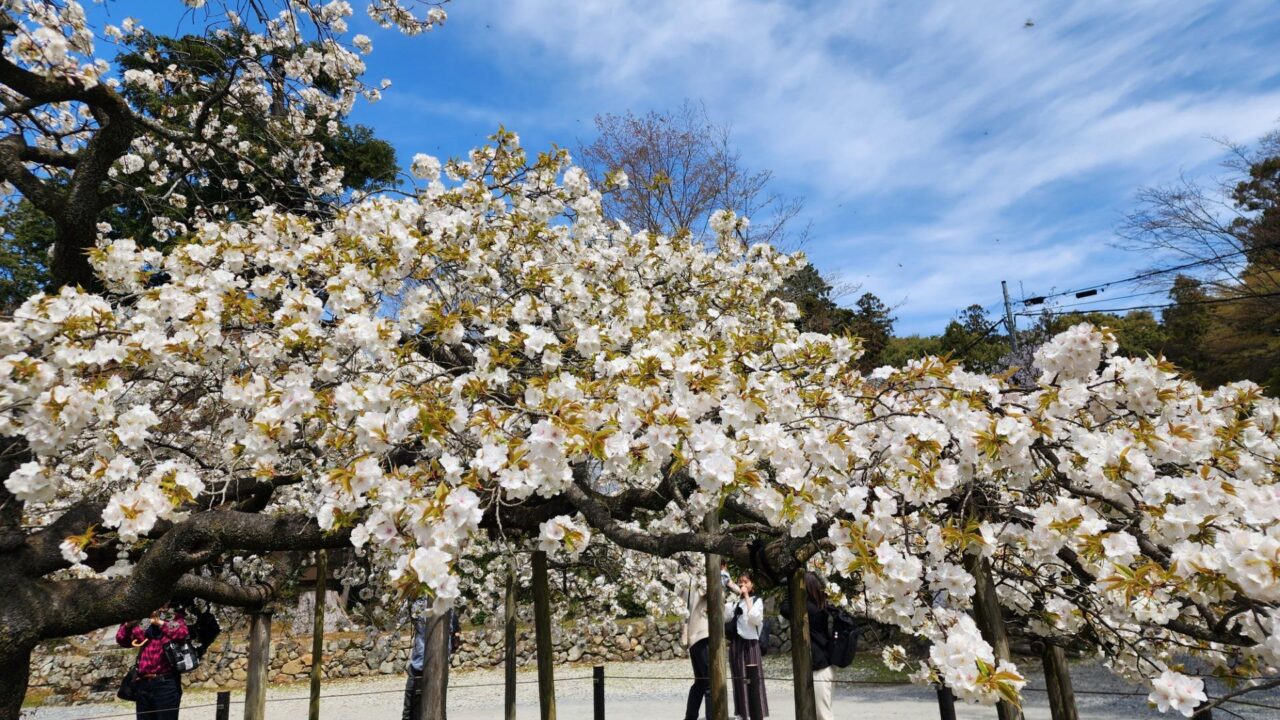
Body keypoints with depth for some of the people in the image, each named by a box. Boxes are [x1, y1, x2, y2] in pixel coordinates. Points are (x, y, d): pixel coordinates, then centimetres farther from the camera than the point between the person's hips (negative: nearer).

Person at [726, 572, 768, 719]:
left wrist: (746, 596, -12)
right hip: (735, 644, 4)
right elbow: (723, 617, -2)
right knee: (739, 679, 7)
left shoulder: (757, 600, 3)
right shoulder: (733, 602, 13)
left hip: (750, 643, -4)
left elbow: (755, 618, -15)